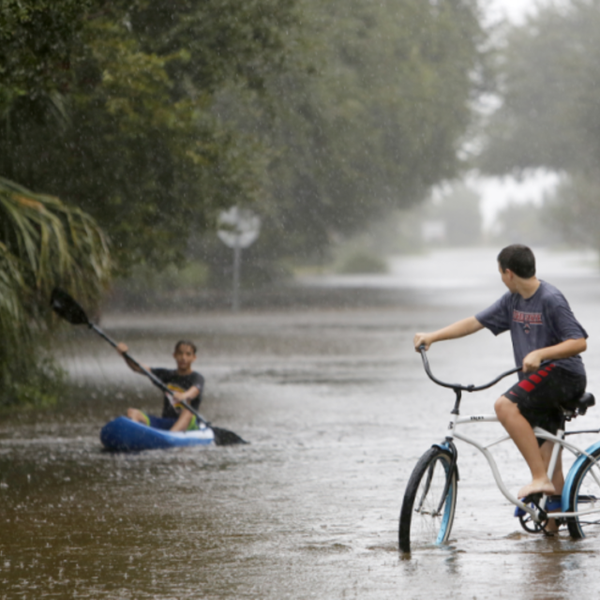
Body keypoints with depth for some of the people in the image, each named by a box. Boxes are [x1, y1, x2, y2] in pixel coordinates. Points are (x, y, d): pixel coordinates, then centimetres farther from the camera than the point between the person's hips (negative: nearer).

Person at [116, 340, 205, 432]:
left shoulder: (197, 378, 1)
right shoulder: (168, 375, 14)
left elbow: (194, 391, -23)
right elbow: (138, 368, 7)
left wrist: (183, 396, -47)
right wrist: (125, 355, -12)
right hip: (164, 423, 4)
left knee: (188, 413, -37)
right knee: (132, 412, -16)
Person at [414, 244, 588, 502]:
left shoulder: (551, 300, -13)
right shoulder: (513, 300, 11)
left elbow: (579, 342, -18)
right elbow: (475, 322, 15)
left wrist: (539, 354, -29)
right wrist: (433, 336, 7)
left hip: (563, 373, -8)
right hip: (539, 379, 8)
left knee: (505, 405, -27)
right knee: (547, 458, 6)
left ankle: (540, 479, -27)